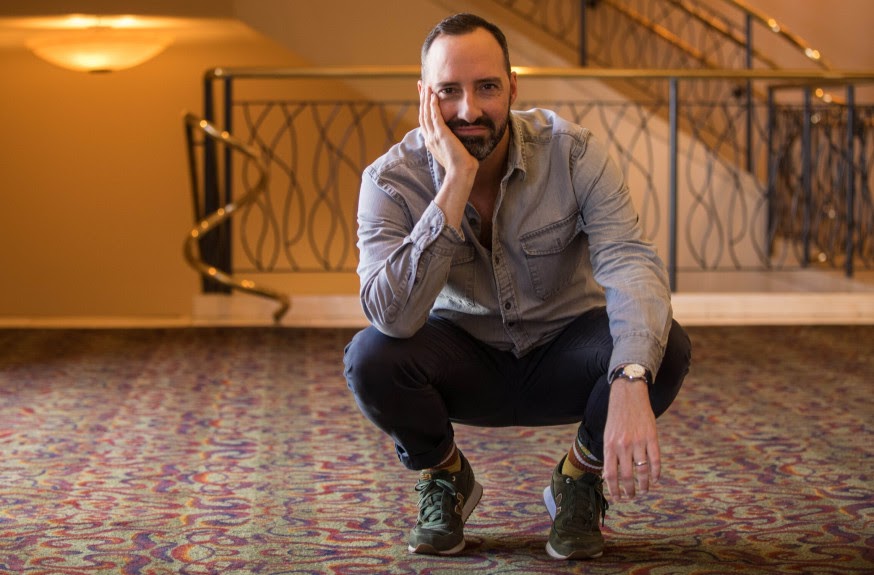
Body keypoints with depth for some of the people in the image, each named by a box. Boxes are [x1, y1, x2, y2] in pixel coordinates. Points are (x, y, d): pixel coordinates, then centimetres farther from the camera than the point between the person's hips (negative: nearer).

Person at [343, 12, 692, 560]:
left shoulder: (574, 153, -19)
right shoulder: (392, 180, -19)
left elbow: (630, 264, -32)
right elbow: (394, 316, -34)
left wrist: (631, 385, -51)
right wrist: (457, 182, -39)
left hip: (562, 356, 0)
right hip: (463, 360, 0)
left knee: (667, 347, -30)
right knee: (371, 357, -31)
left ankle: (581, 475, 2)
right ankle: (445, 478, 3)